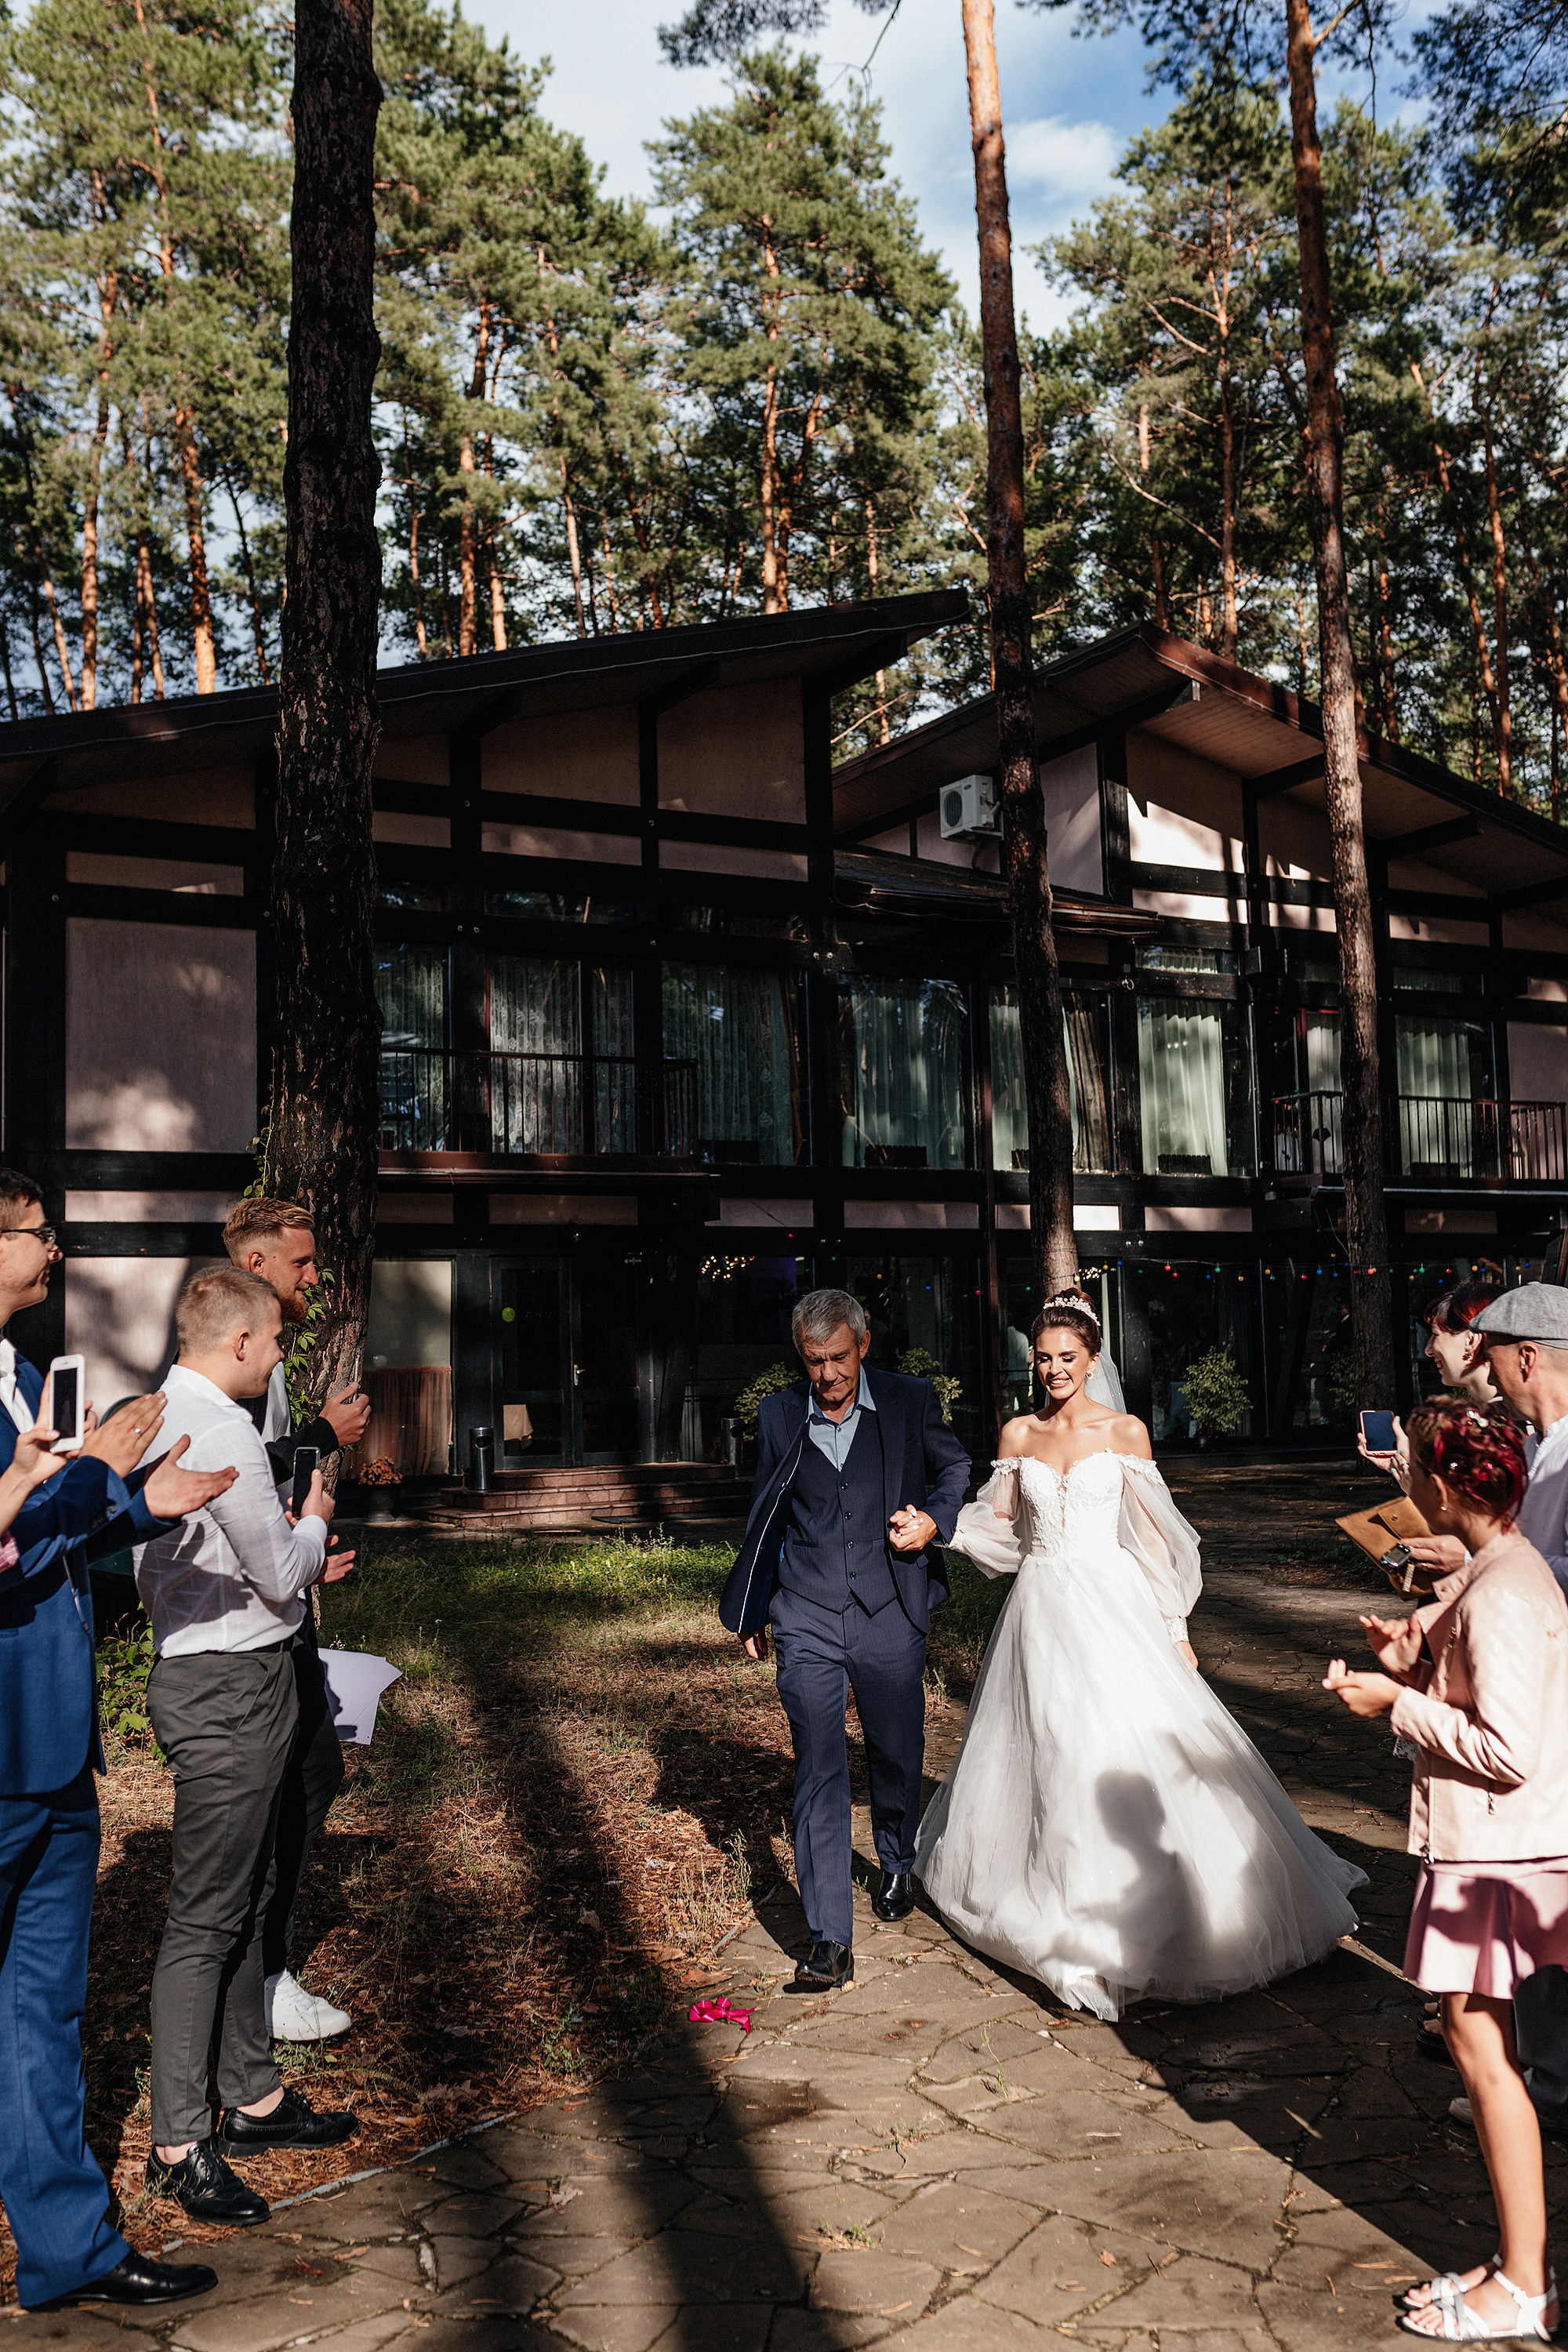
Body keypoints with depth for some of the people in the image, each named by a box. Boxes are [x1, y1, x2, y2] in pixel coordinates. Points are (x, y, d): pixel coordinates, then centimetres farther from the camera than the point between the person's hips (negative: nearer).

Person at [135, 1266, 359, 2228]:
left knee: (245, 1897, 18)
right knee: (206, 1916, -1)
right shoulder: (223, 1430, -21)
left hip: (201, 1671, 10)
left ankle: (253, 2096, 30)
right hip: (231, 1687, -10)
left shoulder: (156, 1419, 10)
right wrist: (315, 1521, 4)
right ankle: (180, 2144, 9)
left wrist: (294, 1561, 16)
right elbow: (281, 1574, -17)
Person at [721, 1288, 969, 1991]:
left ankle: (897, 1867, 46)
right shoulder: (779, 1417, 3)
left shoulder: (910, 1401, -1)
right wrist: (749, 1611, 19)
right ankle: (830, 1940, -3)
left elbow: (955, 1467, 14)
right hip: (807, 1618, 0)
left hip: (890, 1615, 0)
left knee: (897, 1755, 16)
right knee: (817, 1772, -6)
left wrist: (932, 1519, -7)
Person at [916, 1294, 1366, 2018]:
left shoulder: (1125, 1433, -2)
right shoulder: (1018, 1435, 5)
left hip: (1113, 1604, -3)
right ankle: (1061, 1904, 29)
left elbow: (1151, 1533, 0)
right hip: (1041, 1607, 3)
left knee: (1131, 1748, -7)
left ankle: (1148, 1912, 8)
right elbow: (1000, 1527, 10)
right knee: (1045, 1753, 9)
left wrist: (1175, 1627, 0)